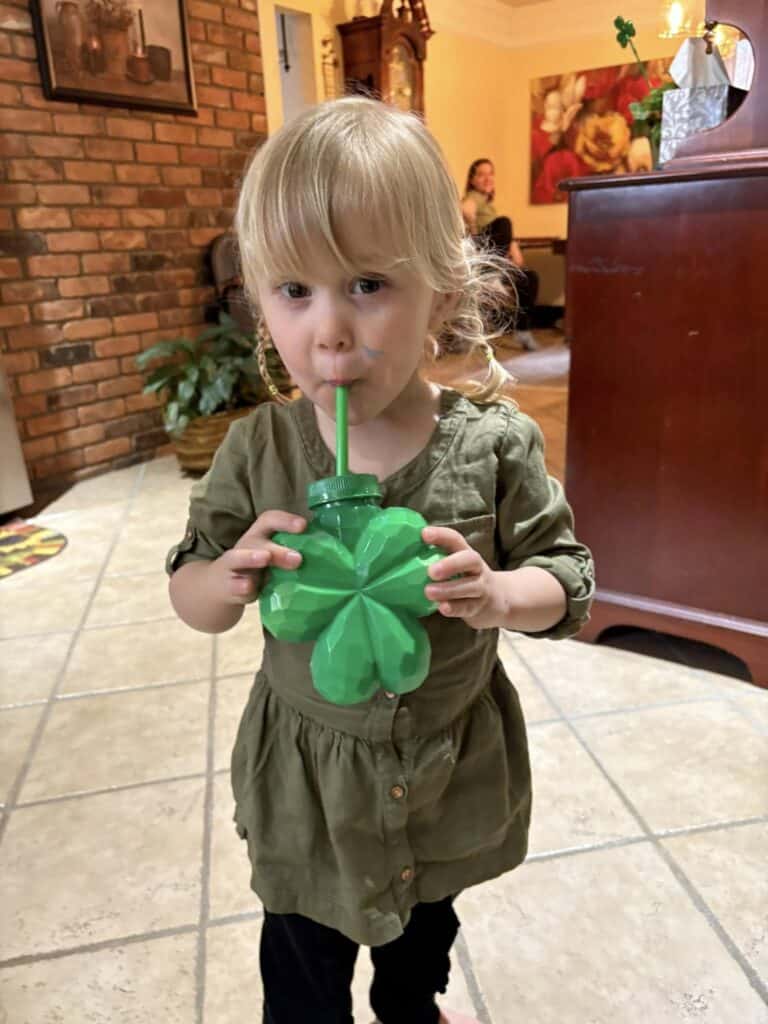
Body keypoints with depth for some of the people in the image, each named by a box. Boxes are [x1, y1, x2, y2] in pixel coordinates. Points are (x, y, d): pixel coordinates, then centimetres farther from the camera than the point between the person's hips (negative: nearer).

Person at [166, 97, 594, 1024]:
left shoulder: (493, 445, -20)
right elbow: (187, 594, -6)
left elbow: (567, 577, -9)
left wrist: (495, 594, -31)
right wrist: (232, 577, -28)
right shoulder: (258, 451, -17)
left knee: (426, 930, 33)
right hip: (306, 777, 0)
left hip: (452, 772, 1)